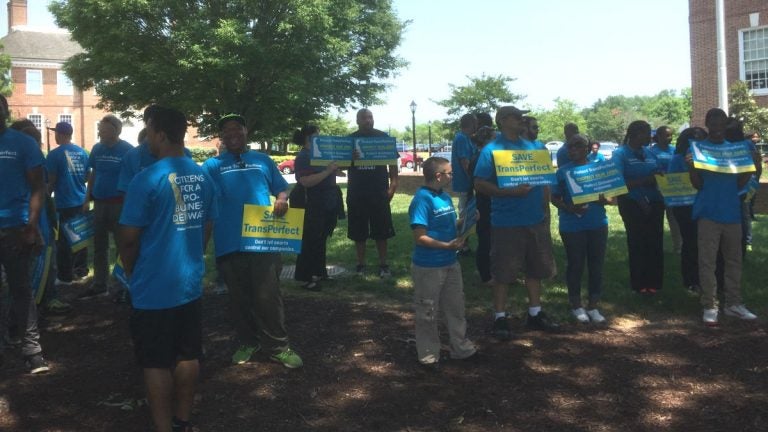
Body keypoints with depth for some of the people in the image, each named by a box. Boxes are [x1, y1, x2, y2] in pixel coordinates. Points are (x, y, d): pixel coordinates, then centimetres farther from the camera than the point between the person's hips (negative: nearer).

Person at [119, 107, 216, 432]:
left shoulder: (147, 179, -17)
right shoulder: (203, 177, 1)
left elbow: (129, 237, -13)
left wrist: (130, 271, 5)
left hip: (154, 288, -6)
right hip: (190, 282, 6)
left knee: (156, 363, 7)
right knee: (188, 356, 15)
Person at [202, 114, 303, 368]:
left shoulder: (263, 161, 14)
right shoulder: (212, 165, 10)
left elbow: (282, 188, 15)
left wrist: (282, 200, -8)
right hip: (230, 243, 1)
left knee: (268, 295, -2)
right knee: (239, 297, 11)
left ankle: (278, 346, 10)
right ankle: (248, 342, 27)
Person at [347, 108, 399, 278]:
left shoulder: (382, 137, 3)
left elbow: (393, 161, 3)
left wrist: (393, 185, -7)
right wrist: (351, 159, -16)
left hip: (379, 192, -1)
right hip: (356, 192, 1)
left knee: (381, 230, 3)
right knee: (358, 231, 7)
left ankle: (383, 264, 14)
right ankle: (360, 264, 19)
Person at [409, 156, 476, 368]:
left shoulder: (445, 197, 7)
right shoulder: (422, 200, -18)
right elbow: (420, 238, -21)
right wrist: (447, 245, -25)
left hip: (450, 263, 8)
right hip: (428, 268, -8)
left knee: (455, 308, 18)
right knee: (428, 313, 7)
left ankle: (461, 348, 34)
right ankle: (429, 356, 22)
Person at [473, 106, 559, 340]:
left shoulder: (534, 148, 10)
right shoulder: (491, 150, -7)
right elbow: (479, 184, -13)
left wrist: (546, 210, 12)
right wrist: (509, 192, -24)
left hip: (536, 220, 6)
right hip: (506, 223, -6)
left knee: (536, 268, 14)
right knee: (503, 272, 2)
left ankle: (535, 313, 28)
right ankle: (500, 318, 14)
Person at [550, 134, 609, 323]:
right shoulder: (563, 171, 0)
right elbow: (555, 199, 0)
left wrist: (604, 200, -12)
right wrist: (570, 208, -19)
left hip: (598, 224, 3)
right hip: (572, 227, -3)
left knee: (596, 265, 8)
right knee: (575, 266, 6)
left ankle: (593, 306, 21)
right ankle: (576, 306, 21)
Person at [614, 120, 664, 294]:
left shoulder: (649, 152, 11)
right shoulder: (620, 154, -6)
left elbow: (657, 175, 18)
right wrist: (643, 181, -22)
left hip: (654, 203, 5)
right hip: (633, 206, -5)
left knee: (655, 243, 7)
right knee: (638, 244, 4)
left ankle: (654, 282, 20)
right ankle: (639, 284, 16)